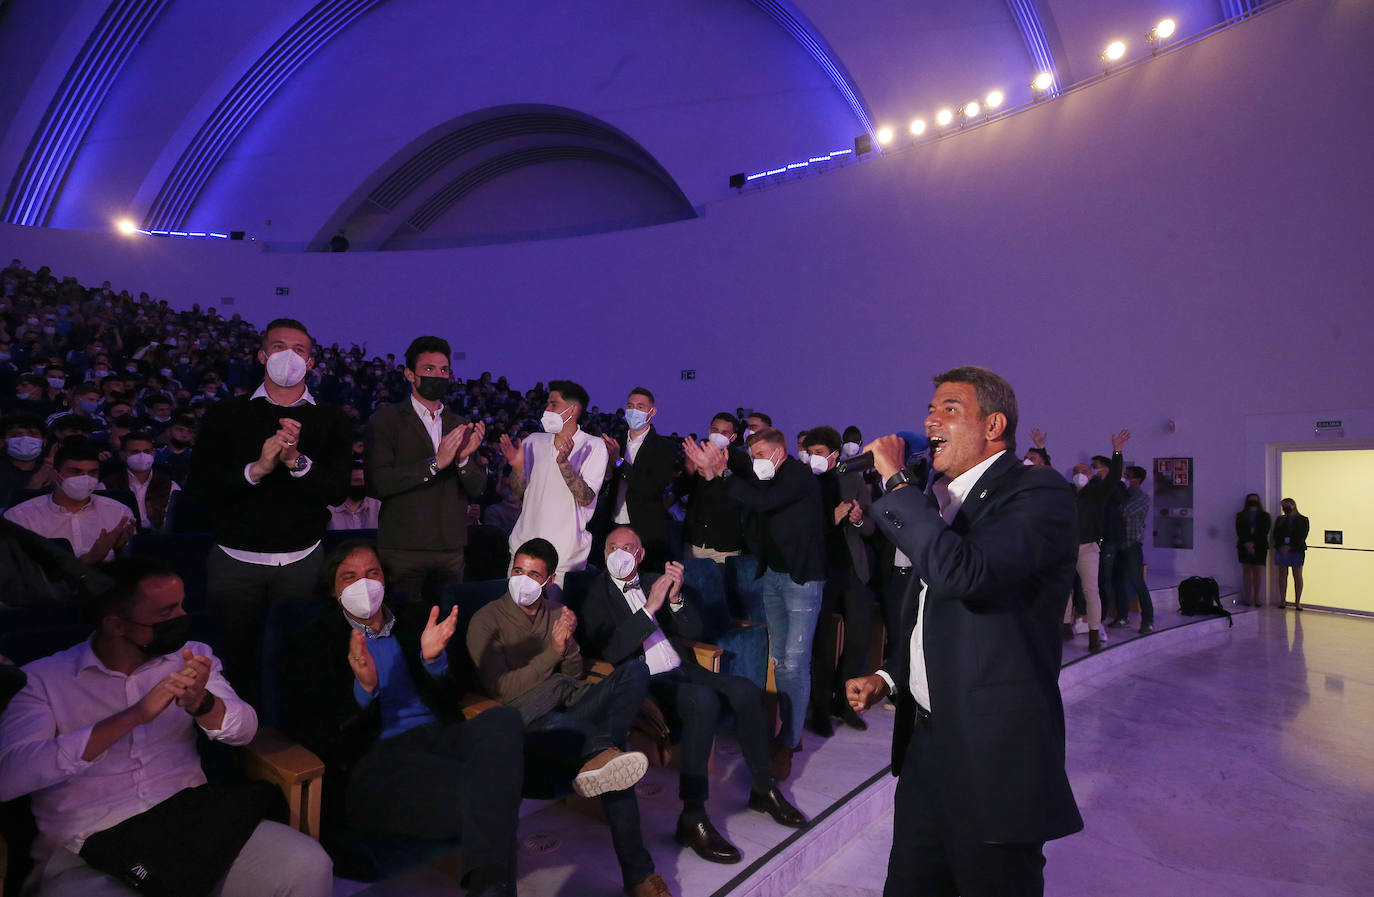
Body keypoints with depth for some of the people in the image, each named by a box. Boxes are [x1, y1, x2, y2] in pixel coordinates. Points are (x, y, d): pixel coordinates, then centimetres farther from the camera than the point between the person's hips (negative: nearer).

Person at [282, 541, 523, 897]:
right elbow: (308, 733, 1)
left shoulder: (416, 618, 21)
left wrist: (433, 658, -7)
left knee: (503, 718, -34)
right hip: (370, 759, -4)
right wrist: (363, 689, -17)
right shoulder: (314, 641, 12)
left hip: (436, 735, 4)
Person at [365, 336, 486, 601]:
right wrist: (435, 463, -17)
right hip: (402, 550, -4)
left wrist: (464, 458, -12)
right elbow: (379, 482, -13)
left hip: (451, 550, 4)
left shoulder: (459, 426, 11)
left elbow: (477, 490, 7)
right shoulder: (386, 419, -1)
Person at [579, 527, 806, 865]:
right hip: (645, 684, -6)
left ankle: (763, 789, 5)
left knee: (746, 690, -14)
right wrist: (651, 606, -22)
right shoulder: (596, 594, -1)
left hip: (681, 671, 6)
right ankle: (693, 817, -26)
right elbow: (610, 651, -17)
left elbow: (695, 631, 11)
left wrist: (675, 597, -9)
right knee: (705, 701, -32)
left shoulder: (653, 582, 15)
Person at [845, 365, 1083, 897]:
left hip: (994, 756, -7)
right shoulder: (936, 500, 12)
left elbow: (964, 572, -34)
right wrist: (888, 678, 9)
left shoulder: (1039, 494, -14)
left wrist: (895, 480, -24)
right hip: (925, 743, 8)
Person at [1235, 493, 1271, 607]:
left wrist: (1253, 543, -12)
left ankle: (1257, 598, 0)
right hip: (1244, 546, 1)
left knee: (1258, 571, -2)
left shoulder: (1264, 516, 9)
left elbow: (1264, 531, -2)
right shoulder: (1241, 516, 12)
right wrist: (1246, 543, -12)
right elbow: (1239, 531, 2)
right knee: (1246, 571, 1)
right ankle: (1247, 598, 2)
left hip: (1260, 547, -1)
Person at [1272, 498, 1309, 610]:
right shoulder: (1280, 519, 14)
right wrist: (1281, 547, -8)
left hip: (1297, 551, -3)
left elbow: (1302, 536, -5)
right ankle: (1283, 600, 7)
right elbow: (1276, 535, 8)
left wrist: (1290, 547, -14)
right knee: (1282, 575, 4)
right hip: (1281, 551, 3)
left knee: (1297, 576, -1)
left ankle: (1297, 602, 2)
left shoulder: (1302, 520, 4)